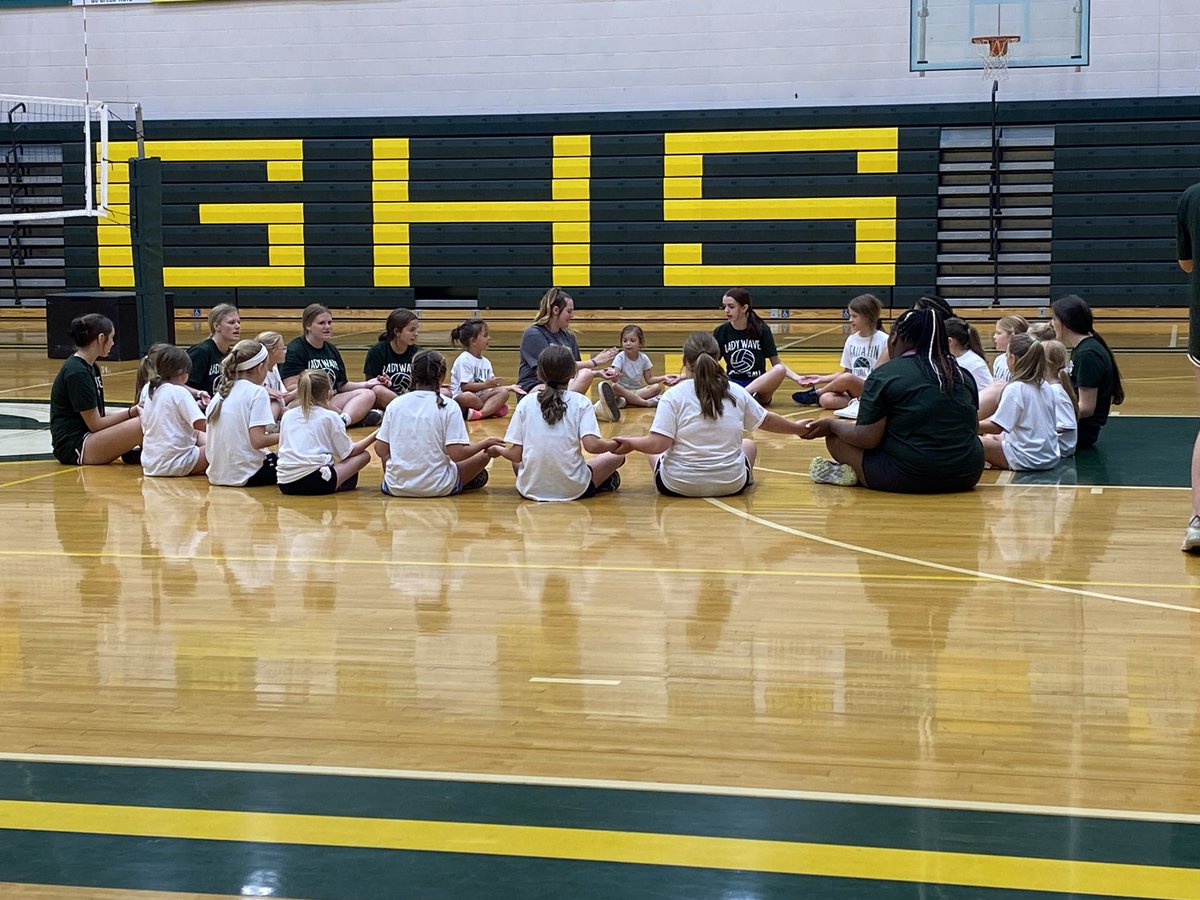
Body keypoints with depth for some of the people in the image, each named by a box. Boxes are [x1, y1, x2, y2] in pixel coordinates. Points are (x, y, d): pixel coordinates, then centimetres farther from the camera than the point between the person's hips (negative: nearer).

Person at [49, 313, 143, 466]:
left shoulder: (91, 368, 15)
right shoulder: (77, 373, -16)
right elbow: (95, 424, -15)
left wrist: (130, 412, 4)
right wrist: (130, 413, -6)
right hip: (73, 446, -11)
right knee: (142, 425, -25)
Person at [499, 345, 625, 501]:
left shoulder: (526, 402, 1)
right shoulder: (580, 402, -4)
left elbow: (516, 454, -1)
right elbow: (591, 445, -16)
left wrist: (498, 450, 20)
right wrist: (613, 445, 3)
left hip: (530, 489, 0)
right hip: (573, 490, 0)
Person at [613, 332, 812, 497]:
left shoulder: (673, 396, -12)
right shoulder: (736, 392, -2)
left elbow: (658, 444, -19)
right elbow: (767, 420, 13)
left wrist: (630, 443, -1)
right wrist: (798, 428, 31)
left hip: (678, 486, -3)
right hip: (731, 485, 3)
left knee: (654, 452, 31)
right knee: (748, 445, 34)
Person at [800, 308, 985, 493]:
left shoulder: (884, 375, -6)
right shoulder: (963, 374, 10)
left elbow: (867, 438, -10)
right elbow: (974, 425, 18)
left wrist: (831, 425, 8)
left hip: (908, 479, -6)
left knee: (835, 438, 14)